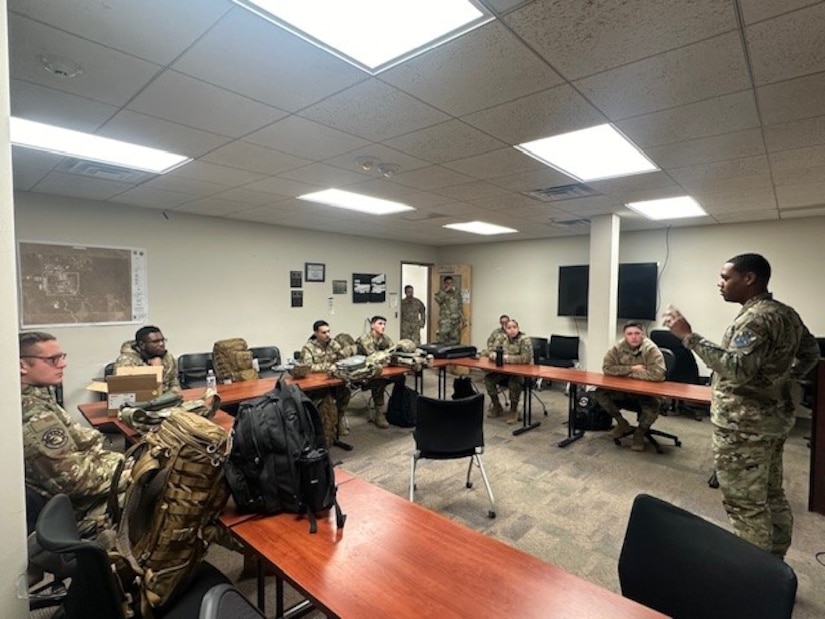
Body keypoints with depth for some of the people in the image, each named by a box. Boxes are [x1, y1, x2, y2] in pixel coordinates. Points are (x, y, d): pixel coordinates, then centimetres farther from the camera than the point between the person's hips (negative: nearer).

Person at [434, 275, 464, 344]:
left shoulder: (457, 294, 11)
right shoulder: (441, 293, 4)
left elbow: (460, 308, 9)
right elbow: (438, 299, -21)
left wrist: (461, 321, 2)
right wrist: (446, 290, -16)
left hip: (456, 322, 3)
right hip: (445, 322, -3)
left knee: (455, 342, 4)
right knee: (443, 342, -8)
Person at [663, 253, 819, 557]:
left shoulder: (755, 318, -20)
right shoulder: (787, 313, 11)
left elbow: (738, 369, -32)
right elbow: (811, 352, 23)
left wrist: (689, 336, -34)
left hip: (744, 427, -10)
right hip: (773, 419, 10)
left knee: (745, 504, 0)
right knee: (772, 497, 20)